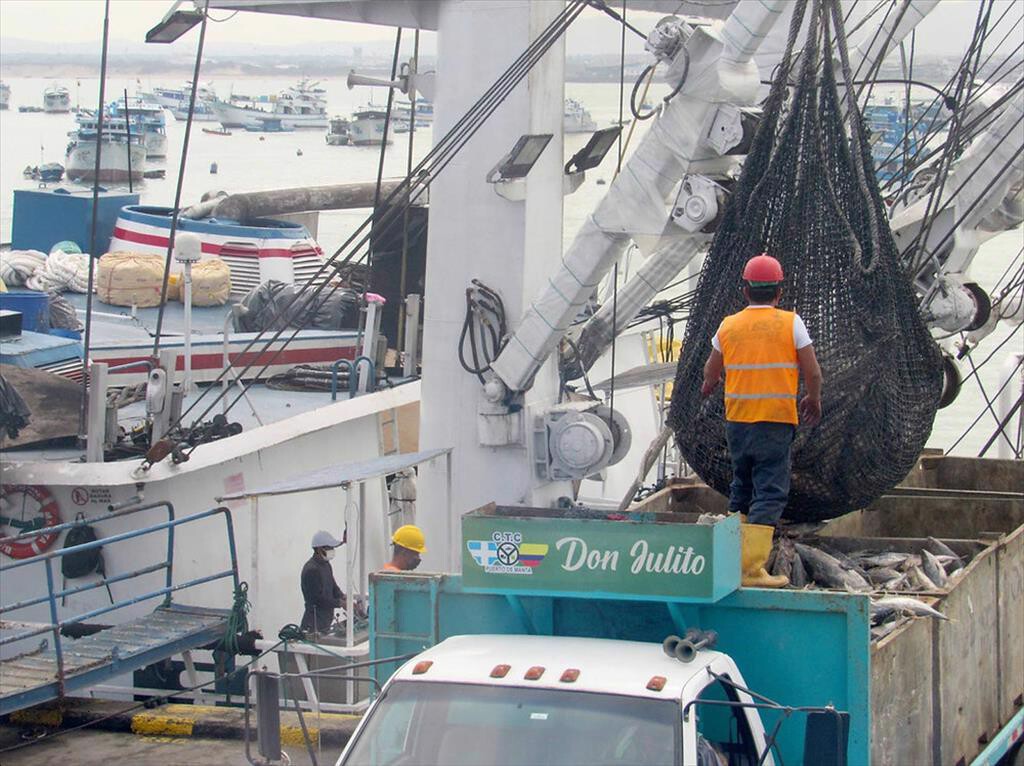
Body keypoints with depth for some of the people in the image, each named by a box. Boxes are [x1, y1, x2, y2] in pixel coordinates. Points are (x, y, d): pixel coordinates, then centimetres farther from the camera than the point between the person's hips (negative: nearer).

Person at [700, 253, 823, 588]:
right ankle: (752, 568, -13)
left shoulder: (729, 326, 5)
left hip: (737, 421, 4)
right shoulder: (790, 323, -4)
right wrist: (813, 401, 17)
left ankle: (733, 557, 24)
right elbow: (813, 374, -3)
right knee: (770, 494, -4)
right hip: (776, 422, -4)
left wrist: (709, 386, 42)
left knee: (741, 489, 19)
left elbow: (710, 374, 18)